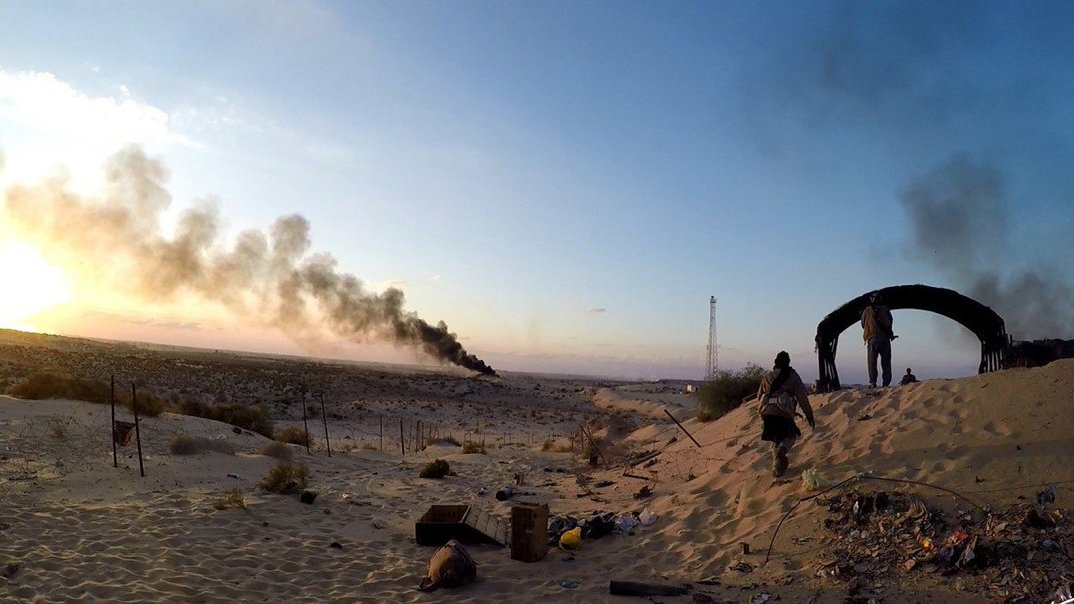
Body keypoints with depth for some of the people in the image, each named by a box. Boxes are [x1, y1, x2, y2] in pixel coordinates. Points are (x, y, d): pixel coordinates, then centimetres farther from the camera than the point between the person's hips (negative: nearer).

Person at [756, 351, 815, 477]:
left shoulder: (767, 376, 16)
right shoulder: (793, 376, 7)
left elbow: (759, 396, 20)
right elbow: (802, 398, 3)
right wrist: (809, 415, 8)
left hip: (767, 413, 3)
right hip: (784, 413, -3)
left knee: (775, 440, 19)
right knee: (791, 436, 18)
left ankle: (777, 467, 11)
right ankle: (782, 450, -10)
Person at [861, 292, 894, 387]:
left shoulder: (867, 310, 2)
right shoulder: (885, 310, 4)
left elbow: (863, 325, 9)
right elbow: (889, 324, 8)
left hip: (872, 339, -1)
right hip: (885, 339, 1)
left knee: (872, 363, 2)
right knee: (886, 363, 7)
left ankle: (873, 383, -6)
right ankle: (886, 384, 3)